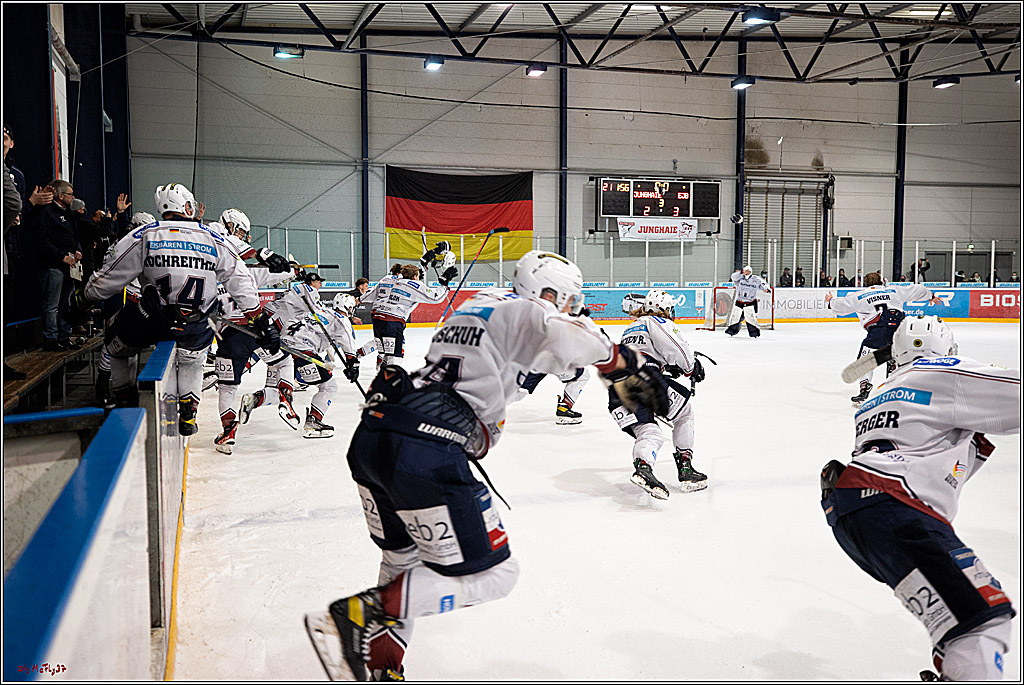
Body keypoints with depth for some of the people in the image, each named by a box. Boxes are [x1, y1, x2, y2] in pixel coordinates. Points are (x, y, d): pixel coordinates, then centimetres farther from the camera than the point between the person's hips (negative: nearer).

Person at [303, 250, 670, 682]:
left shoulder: (475, 306, 28)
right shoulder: (524, 311, 2)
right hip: (424, 454, -10)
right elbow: (568, 337, -17)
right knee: (489, 574, 2)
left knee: (405, 560, 28)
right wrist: (628, 369, -6)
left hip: (369, 436, 10)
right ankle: (360, 615, -6)